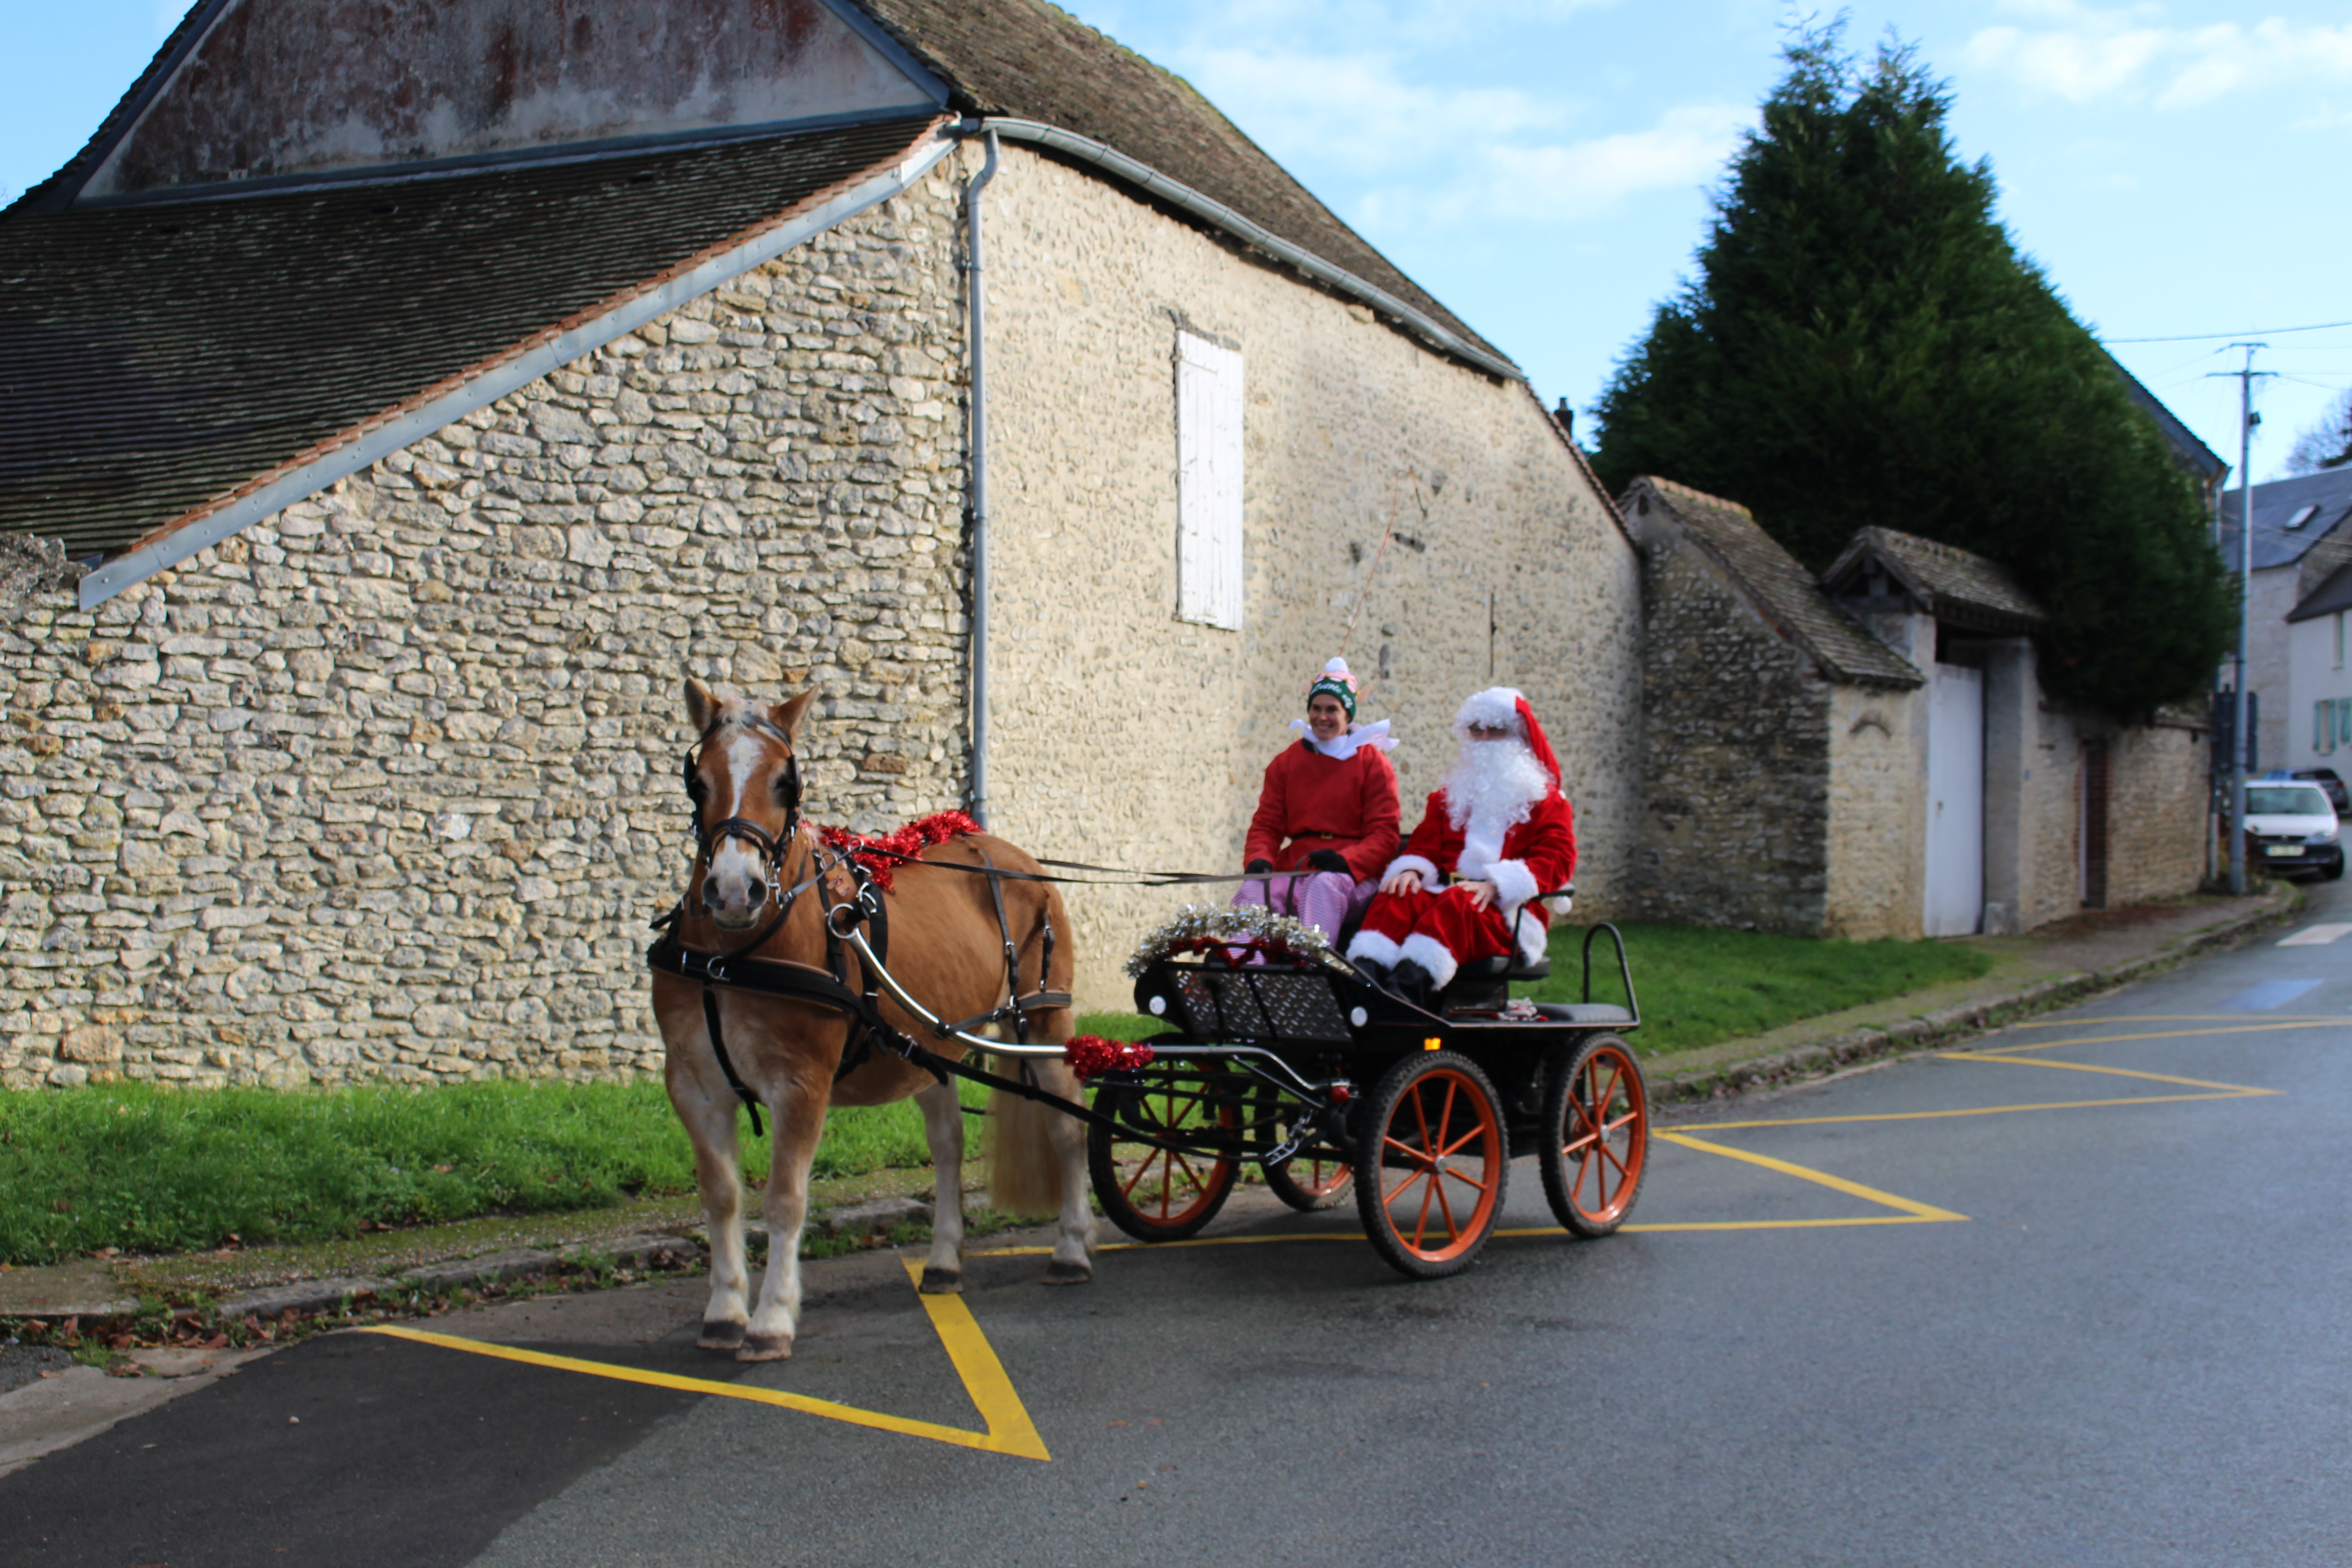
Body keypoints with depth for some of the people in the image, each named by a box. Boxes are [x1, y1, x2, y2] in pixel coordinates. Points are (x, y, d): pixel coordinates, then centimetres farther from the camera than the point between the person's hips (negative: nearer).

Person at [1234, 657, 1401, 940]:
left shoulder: (1372, 762, 6)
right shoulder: (1285, 763, 17)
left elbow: (1384, 835, -1)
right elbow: (1266, 825, 14)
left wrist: (1345, 860, -21)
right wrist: (1258, 860, -10)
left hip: (1353, 876, -3)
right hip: (1293, 870, 3)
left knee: (1325, 885, -39)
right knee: (1252, 890, -30)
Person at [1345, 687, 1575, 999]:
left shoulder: (1547, 801, 13)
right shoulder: (1450, 795, 28)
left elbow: (1556, 859, -2)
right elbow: (1425, 844, 18)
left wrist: (1496, 885, -18)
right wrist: (1412, 871, -8)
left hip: (1507, 914, -4)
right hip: (1448, 893, 4)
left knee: (1458, 903, -38)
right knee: (1399, 896, -29)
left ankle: (1407, 984, -62)